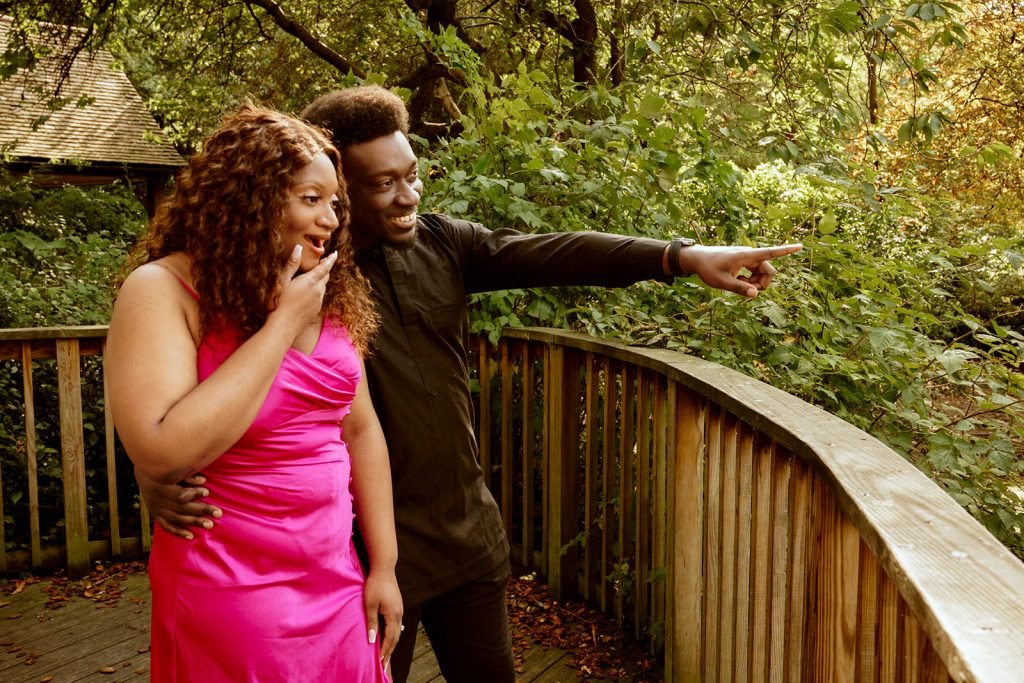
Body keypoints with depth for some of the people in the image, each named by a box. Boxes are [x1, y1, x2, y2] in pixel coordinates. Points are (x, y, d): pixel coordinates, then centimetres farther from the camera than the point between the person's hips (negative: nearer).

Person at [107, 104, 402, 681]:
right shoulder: (164, 290, -16)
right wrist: (283, 324, -24)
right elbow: (162, 457, -27)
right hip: (232, 592, -5)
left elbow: (360, 427, 6)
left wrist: (384, 565, 3)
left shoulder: (332, 296, 2)